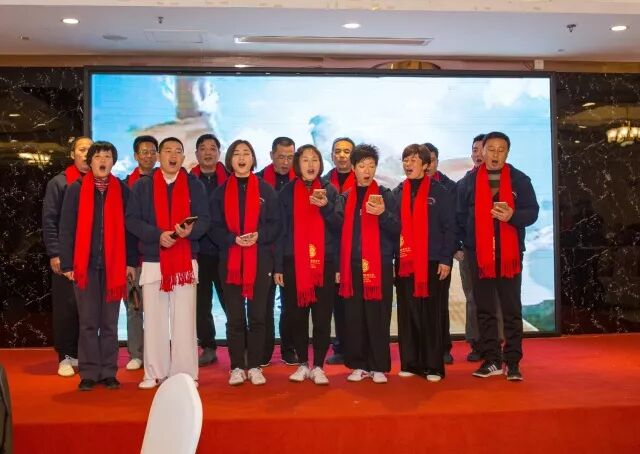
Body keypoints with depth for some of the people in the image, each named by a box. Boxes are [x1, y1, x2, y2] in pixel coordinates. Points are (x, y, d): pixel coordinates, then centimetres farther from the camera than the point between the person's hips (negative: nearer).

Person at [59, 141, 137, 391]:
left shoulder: (122, 190, 5)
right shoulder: (76, 190, 2)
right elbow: (66, 228, 1)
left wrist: (131, 261, 2)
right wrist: (67, 263, -3)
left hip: (114, 265, 1)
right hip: (85, 264, -1)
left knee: (109, 322, 7)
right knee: (88, 322, 4)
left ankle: (108, 372, 14)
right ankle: (89, 373, 12)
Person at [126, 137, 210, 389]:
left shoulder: (194, 185, 8)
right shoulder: (142, 186, 7)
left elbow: (204, 219, 2)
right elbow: (132, 220, 0)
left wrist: (190, 230, -21)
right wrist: (158, 235, -15)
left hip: (186, 261, 0)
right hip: (153, 261, 1)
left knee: (184, 319, 1)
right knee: (154, 319, 4)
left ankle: (185, 373, 8)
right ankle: (154, 373, 13)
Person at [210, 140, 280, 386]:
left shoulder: (266, 190, 5)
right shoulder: (221, 191, 8)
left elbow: (275, 224, 3)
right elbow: (215, 227, 4)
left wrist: (258, 235, -15)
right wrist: (233, 239, -14)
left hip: (260, 260, -1)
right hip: (230, 260, 1)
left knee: (257, 316, 3)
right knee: (235, 317, 4)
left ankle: (255, 366, 12)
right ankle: (237, 367, 12)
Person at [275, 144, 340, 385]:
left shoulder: (330, 191, 7)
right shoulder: (287, 192, 6)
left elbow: (339, 227, 3)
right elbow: (281, 230, 6)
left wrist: (326, 207, -15)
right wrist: (278, 267, 1)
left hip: (324, 263, 0)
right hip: (294, 263, 0)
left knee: (322, 317, -1)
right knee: (297, 316, 4)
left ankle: (318, 367, 10)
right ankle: (303, 364, 18)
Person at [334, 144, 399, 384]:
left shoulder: (385, 195, 4)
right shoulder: (344, 198, 11)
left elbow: (396, 230, -2)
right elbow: (338, 230, 7)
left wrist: (383, 214, -19)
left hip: (380, 264, -2)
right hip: (352, 265, 2)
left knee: (378, 317, 0)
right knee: (354, 317, 4)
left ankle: (379, 367, 9)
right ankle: (359, 364, 15)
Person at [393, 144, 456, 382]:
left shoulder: (438, 191, 0)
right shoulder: (397, 193, 10)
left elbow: (449, 227, -1)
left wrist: (446, 259, -7)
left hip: (432, 262, -3)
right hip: (404, 263, 3)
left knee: (432, 315, 0)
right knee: (407, 314, 5)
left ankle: (433, 366, 7)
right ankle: (410, 363, 14)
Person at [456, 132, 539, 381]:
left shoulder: (520, 180, 3)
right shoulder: (469, 181, 6)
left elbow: (532, 212, -2)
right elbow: (460, 216, 8)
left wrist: (513, 216, -22)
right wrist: (460, 245, 4)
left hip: (510, 254, -1)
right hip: (479, 255, 1)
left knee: (512, 310, 2)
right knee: (485, 310, 6)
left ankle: (513, 362, 9)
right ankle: (491, 360, 15)